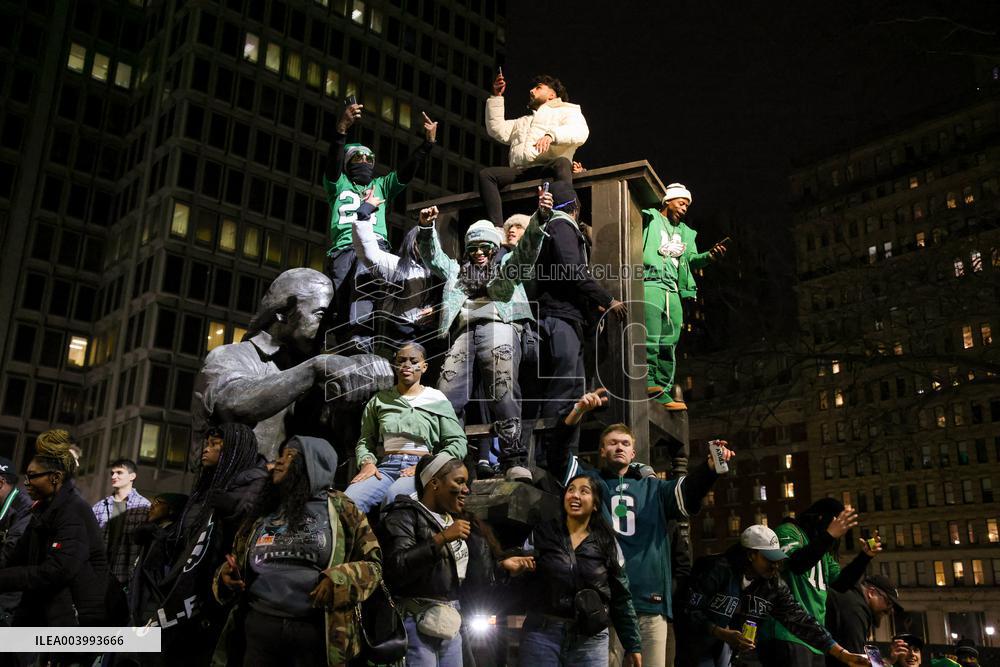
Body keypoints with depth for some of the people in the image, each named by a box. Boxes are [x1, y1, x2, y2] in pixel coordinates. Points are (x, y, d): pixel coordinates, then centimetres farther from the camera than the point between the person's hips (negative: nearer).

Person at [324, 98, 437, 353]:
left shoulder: (381, 186, 31)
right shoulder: (338, 185, 25)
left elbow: (408, 170, 18)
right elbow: (332, 163, 4)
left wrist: (428, 142, 3)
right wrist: (341, 129, -14)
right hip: (343, 247, 2)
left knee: (362, 277, -33)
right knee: (340, 304, -13)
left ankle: (360, 337, -49)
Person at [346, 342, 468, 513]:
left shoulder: (437, 400, 14)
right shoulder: (379, 401, 21)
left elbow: (459, 443, 7)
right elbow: (365, 441, 21)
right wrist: (367, 462, -2)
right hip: (385, 466, 2)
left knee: (395, 495, -38)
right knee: (347, 501, -31)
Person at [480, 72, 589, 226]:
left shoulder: (567, 112, 20)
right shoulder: (523, 121, 41)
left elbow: (581, 133, -2)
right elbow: (498, 130, 28)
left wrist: (551, 135, -21)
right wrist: (496, 97, 26)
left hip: (547, 167, -5)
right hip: (520, 172, 5)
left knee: (561, 163, -39)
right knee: (486, 174, -19)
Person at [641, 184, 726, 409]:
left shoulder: (685, 232, 28)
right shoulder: (649, 219, 9)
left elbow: (692, 260, 17)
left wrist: (710, 256, -1)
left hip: (673, 290, 7)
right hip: (650, 283, -7)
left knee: (669, 345, 4)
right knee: (650, 339, -17)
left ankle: (663, 391, 6)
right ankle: (650, 384, -19)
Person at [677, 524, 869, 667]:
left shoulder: (774, 586, -5)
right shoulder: (718, 570, -24)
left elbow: (800, 620, -9)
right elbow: (688, 610, -23)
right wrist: (722, 634, -33)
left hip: (726, 647, 6)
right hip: (694, 638, -6)